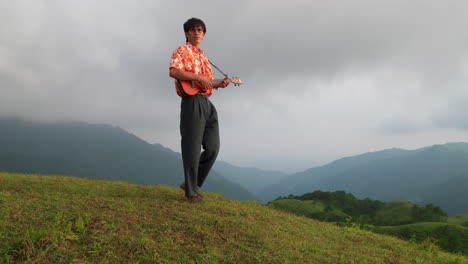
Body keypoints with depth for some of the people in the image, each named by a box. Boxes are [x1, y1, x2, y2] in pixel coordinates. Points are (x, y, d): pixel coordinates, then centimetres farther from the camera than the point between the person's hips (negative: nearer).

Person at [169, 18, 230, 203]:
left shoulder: (203, 56, 25)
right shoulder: (182, 51, 1)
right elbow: (173, 71, -17)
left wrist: (219, 84, 8)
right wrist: (199, 78, -18)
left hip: (207, 103, 8)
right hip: (192, 102, -8)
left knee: (212, 148, 7)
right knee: (192, 148, -5)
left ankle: (192, 183, 19)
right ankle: (191, 192, 6)